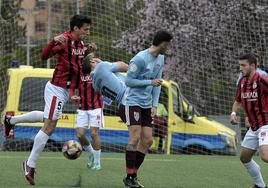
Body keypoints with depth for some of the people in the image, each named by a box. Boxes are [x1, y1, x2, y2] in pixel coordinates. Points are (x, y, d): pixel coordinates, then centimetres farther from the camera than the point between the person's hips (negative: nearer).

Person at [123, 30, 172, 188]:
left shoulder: (160, 59, 9)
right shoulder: (140, 59, -16)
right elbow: (129, 81, -13)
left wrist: (155, 105, 5)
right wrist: (150, 82, -15)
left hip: (147, 105, 8)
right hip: (134, 102, -8)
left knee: (147, 140, 3)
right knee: (135, 138, -13)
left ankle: (134, 175, 11)